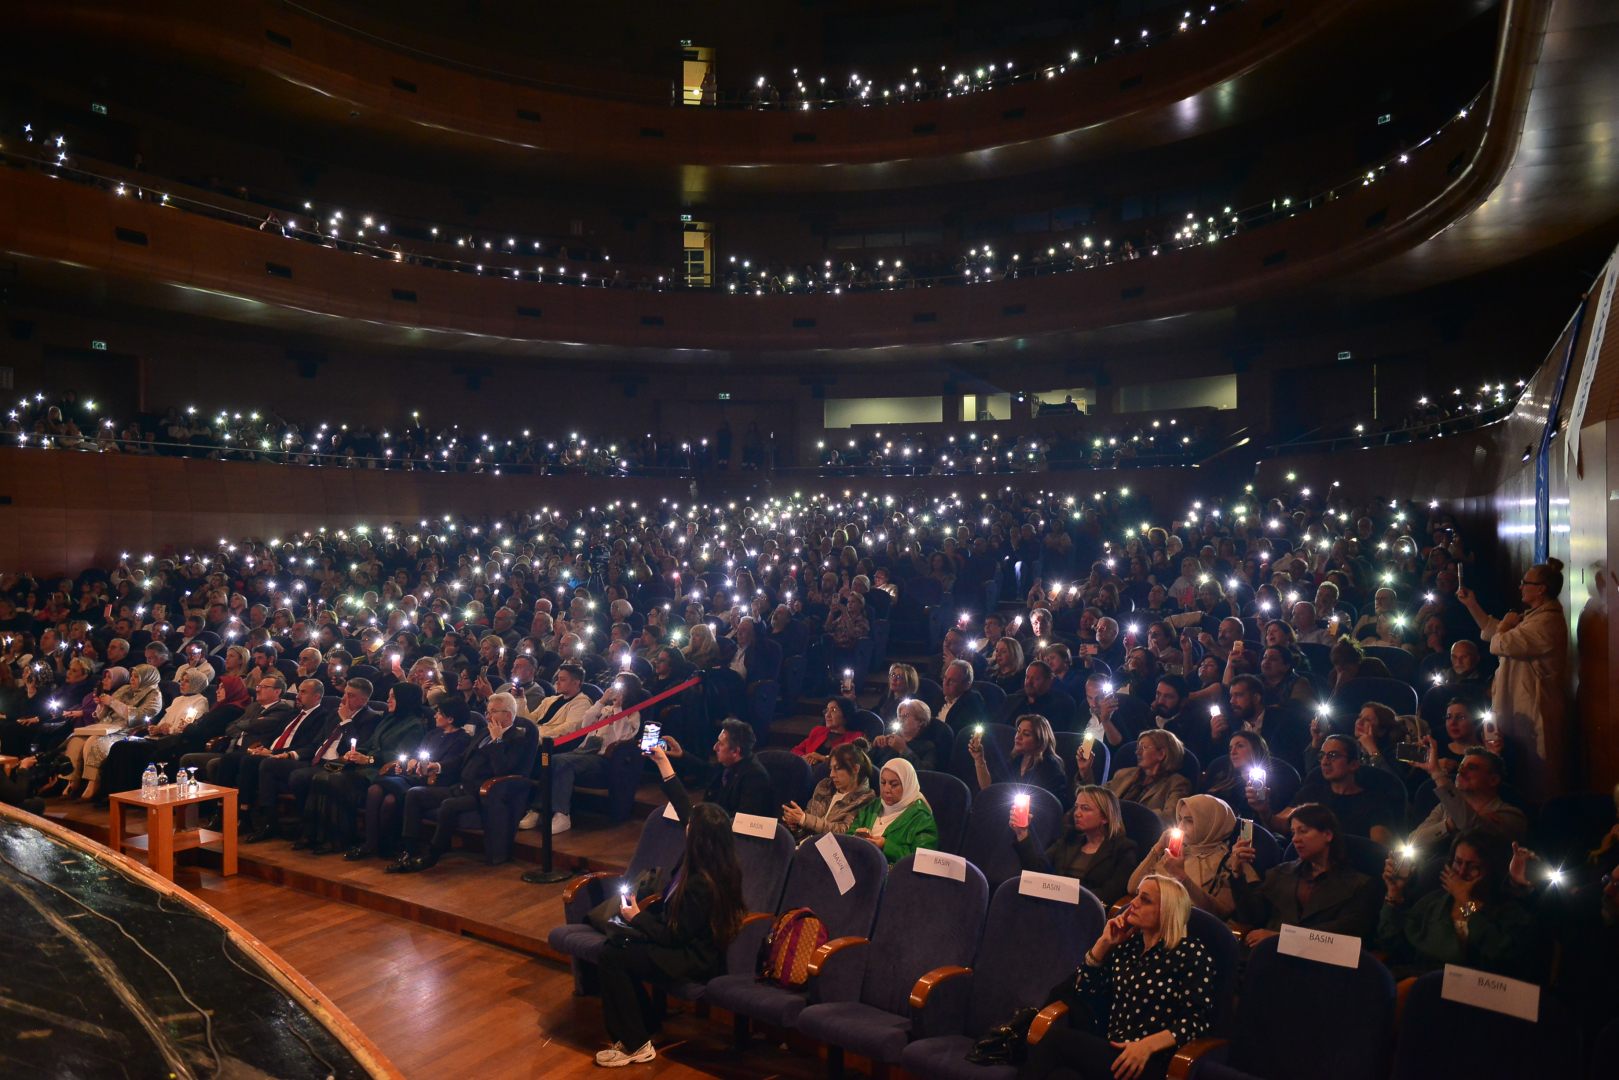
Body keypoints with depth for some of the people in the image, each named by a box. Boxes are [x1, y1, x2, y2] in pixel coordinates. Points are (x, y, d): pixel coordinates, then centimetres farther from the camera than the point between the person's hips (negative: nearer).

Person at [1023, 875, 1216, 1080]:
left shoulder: (1191, 953, 2)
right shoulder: (1127, 943, 18)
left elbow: (1199, 1018, -8)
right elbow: (1082, 989, 18)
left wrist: (1147, 1045, -20)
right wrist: (1104, 942, 8)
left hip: (1149, 1064, -5)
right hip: (1106, 1050, 6)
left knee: (1056, 1036, -28)